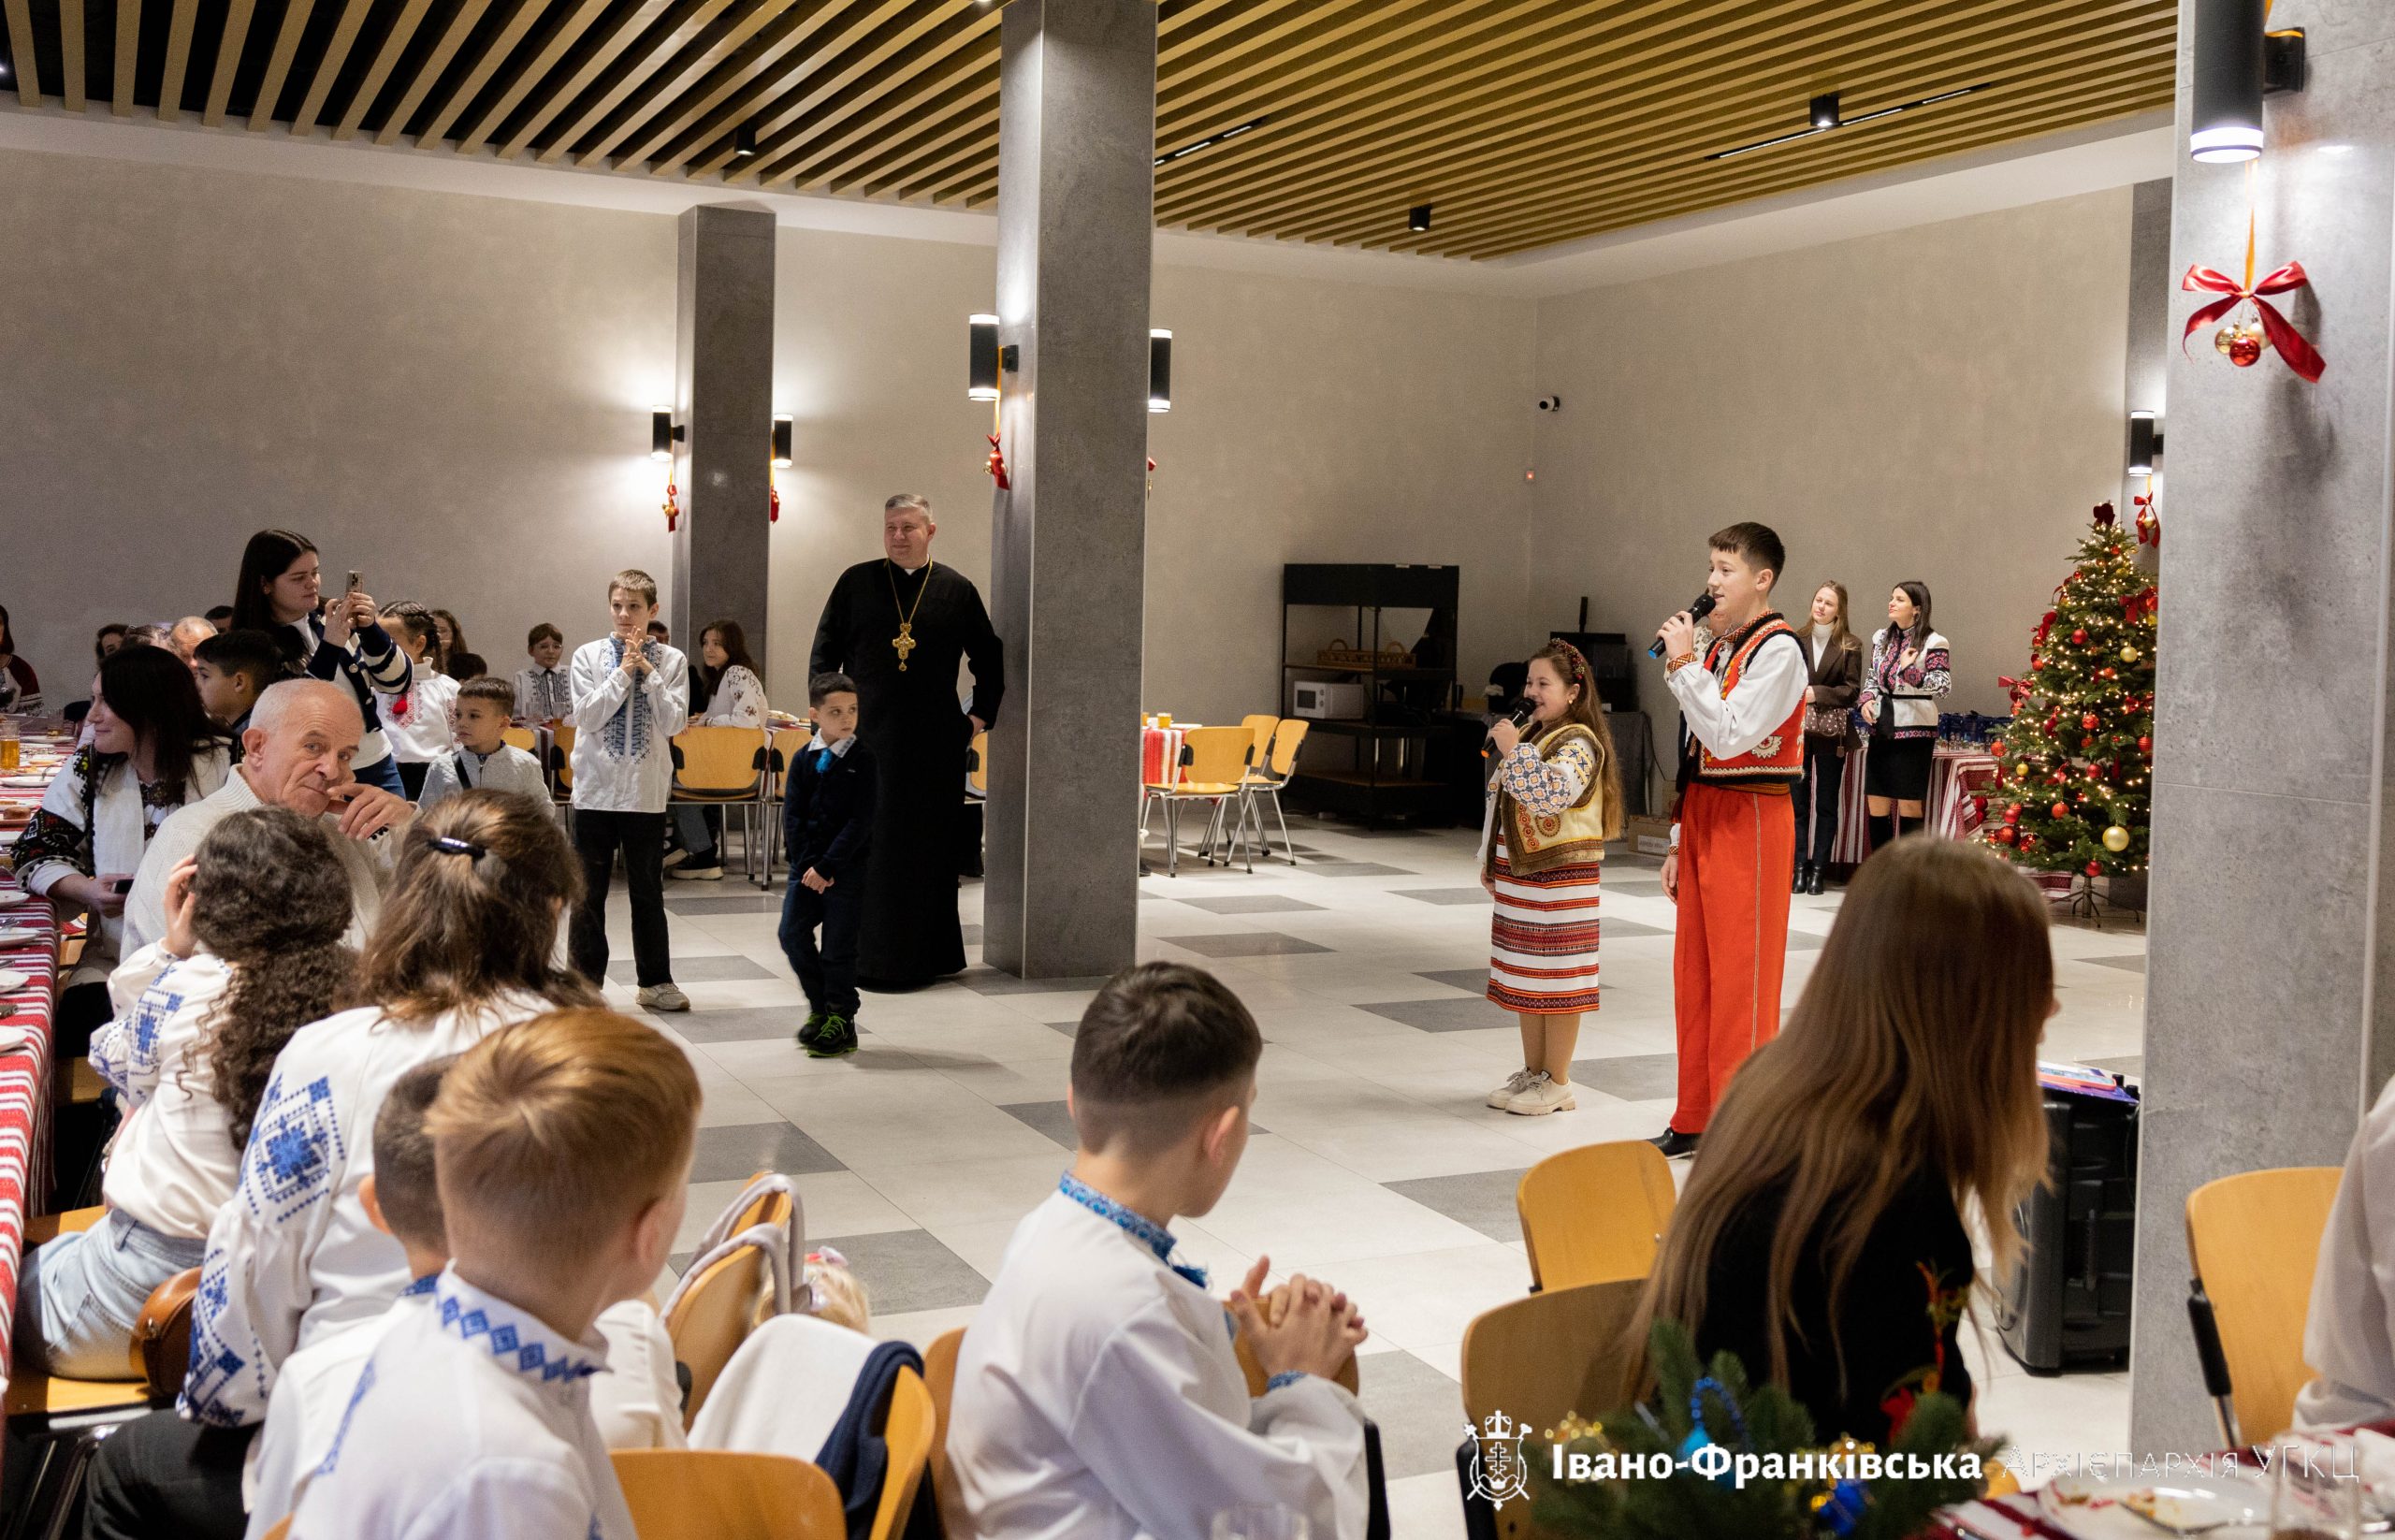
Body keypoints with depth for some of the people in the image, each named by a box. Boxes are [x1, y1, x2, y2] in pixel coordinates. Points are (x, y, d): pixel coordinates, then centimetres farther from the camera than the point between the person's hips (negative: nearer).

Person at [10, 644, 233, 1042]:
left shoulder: (223, 767, -3)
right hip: (113, 957, 3)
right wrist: (87, 891, -10)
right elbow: (35, 852, 10)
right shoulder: (88, 769, 8)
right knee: (80, 1021, -25)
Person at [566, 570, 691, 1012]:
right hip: (596, 788, 0)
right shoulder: (589, 655, 1)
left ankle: (655, 981, 19)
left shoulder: (671, 660, 2)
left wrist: (647, 671, -11)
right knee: (589, 892, 5)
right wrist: (624, 670, -11)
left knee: (648, 890, 9)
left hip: (646, 792, 0)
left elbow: (674, 722, -7)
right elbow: (587, 716, -9)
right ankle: (586, 981, 15)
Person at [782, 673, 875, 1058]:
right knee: (793, 934, 0)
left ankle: (841, 1022, 13)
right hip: (806, 866, 4)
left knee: (838, 946, 0)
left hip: (848, 867, -4)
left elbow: (860, 822, -12)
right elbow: (792, 816, 1)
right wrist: (806, 864, -11)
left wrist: (827, 866, -17)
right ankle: (819, 1007, 19)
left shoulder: (863, 760, -7)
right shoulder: (804, 760, 4)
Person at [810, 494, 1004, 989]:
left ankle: (926, 955, 13)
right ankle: (867, 953, 7)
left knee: (931, 845, 4)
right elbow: (824, 652, 7)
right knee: (866, 845, 0)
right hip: (868, 736, 0)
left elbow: (989, 659, 12)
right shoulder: (855, 583, 4)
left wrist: (981, 715, 6)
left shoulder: (957, 590, 4)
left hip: (935, 742, 0)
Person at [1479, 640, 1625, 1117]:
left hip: (1560, 879, -9)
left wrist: (1514, 751, -28)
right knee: (1524, 978, 13)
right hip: (1520, 876, 9)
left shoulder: (1579, 742, -13)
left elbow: (1551, 794, -31)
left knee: (1556, 980, -2)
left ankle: (1557, 1084, 5)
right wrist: (1492, 863, 23)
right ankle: (1533, 1073, 23)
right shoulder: (1532, 735, 16)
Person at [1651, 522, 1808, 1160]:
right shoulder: (1717, 647, 14)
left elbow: (1729, 735, -23)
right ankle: (1694, 1119, 23)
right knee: (1693, 971, 12)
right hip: (1703, 814, 9)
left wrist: (1683, 663, -16)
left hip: (1751, 818, -9)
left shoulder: (1777, 649, -11)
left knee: (1741, 976, -4)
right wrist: (1680, 841, 17)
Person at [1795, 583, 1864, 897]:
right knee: (1797, 800, 2)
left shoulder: (1850, 646, 1)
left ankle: (1818, 869, 8)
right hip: (1797, 729, 1)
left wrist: (1818, 693, -12)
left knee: (1826, 803, 4)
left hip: (1830, 732, -1)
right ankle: (1799, 866, 8)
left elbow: (1852, 689, -2)